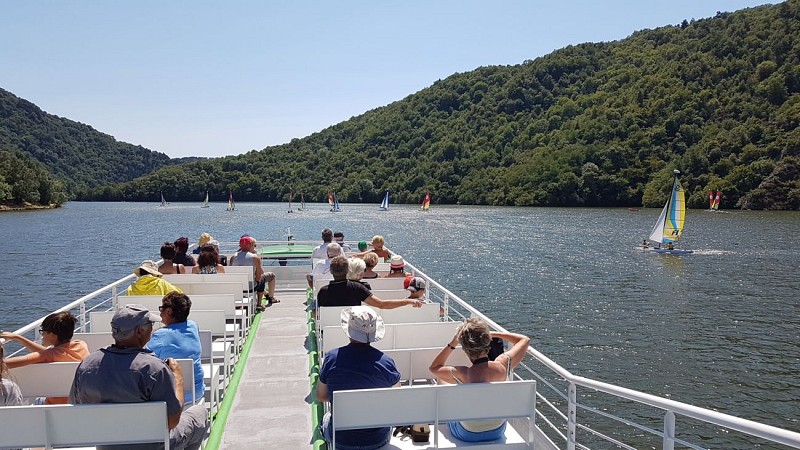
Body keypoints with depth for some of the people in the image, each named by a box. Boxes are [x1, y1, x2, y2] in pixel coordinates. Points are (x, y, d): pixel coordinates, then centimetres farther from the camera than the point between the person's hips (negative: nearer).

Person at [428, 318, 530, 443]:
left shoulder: (462, 374, -31)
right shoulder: (503, 365, -24)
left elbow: (434, 367, -8)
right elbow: (525, 340, -3)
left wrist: (453, 342, -12)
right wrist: (494, 333, -2)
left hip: (468, 435, -3)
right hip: (498, 431, 3)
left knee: (441, 378, 17)